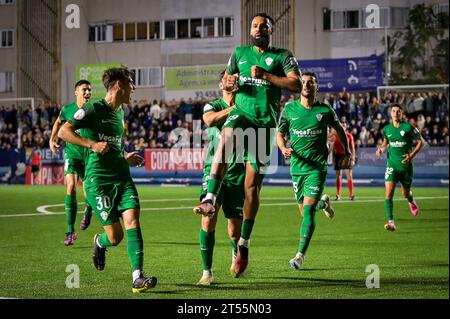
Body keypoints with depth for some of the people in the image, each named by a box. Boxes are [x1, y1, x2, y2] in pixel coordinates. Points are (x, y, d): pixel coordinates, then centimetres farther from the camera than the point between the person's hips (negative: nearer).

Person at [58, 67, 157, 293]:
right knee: (115, 236, -7)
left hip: (122, 178, 6)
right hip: (98, 180, -6)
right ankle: (99, 243, 31)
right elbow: (63, 132, -11)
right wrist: (92, 144, -19)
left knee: (132, 221, -16)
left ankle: (138, 278, -20)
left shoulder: (119, 113, 21)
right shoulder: (94, 109, -4)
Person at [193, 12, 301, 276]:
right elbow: (226, 82, 23)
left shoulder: (282, 56, 5)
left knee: (252, 186, 1)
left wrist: (265, 75, -17)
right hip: (241, 113, 1)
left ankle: (244, 244, 16)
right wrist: (229, 84, -2)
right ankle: (210, 200, -49)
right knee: (226, 138, -38)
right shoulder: (240, 53, 16)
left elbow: (297, 85, -9)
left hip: (266, 122, -1)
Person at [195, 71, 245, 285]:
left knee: (235, 230, 4)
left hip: (238, 173, 1)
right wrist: (234, 108, -28)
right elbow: (210, 120, -20)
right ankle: (207, 272, -7)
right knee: (208, 219, -18)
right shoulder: (213, 106, 4)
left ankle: (236, 254, 39)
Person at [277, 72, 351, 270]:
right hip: (297, 166, 3)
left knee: (308, 211, -15)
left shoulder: (325, 110, -1)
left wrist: (347, 150, 16)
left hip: (317, 166, -3)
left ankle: (300, 255, -14)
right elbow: (280, 134, 8)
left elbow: (338, 128, 17)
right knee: (304, 211, 12)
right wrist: (283, 148, -12)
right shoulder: (289, 109, 1)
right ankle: (323, 202, 48)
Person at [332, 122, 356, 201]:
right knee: (338, 176, 3)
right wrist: (333, 159, 5)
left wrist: (353, 159, -2)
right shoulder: (335, 136, 6)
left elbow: (352, 148, 4)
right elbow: (333, 148, 9)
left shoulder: (349, 136, 3)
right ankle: (338, 195, 7)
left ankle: (351, 195, -1)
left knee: (349, 176, -3)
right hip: (338, 156, 1)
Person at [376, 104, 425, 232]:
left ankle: (411, 201, 51)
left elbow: (421, 142, -2)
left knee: (406, 194, 12)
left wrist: (412, 155, -13)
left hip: (406, 165, -1)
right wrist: (381, 148, 2)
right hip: (392, 165, 1)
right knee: (389, 192, -16)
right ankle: (390, 221, -17)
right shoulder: (386, 129, 3)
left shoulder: (408, 127, -8)